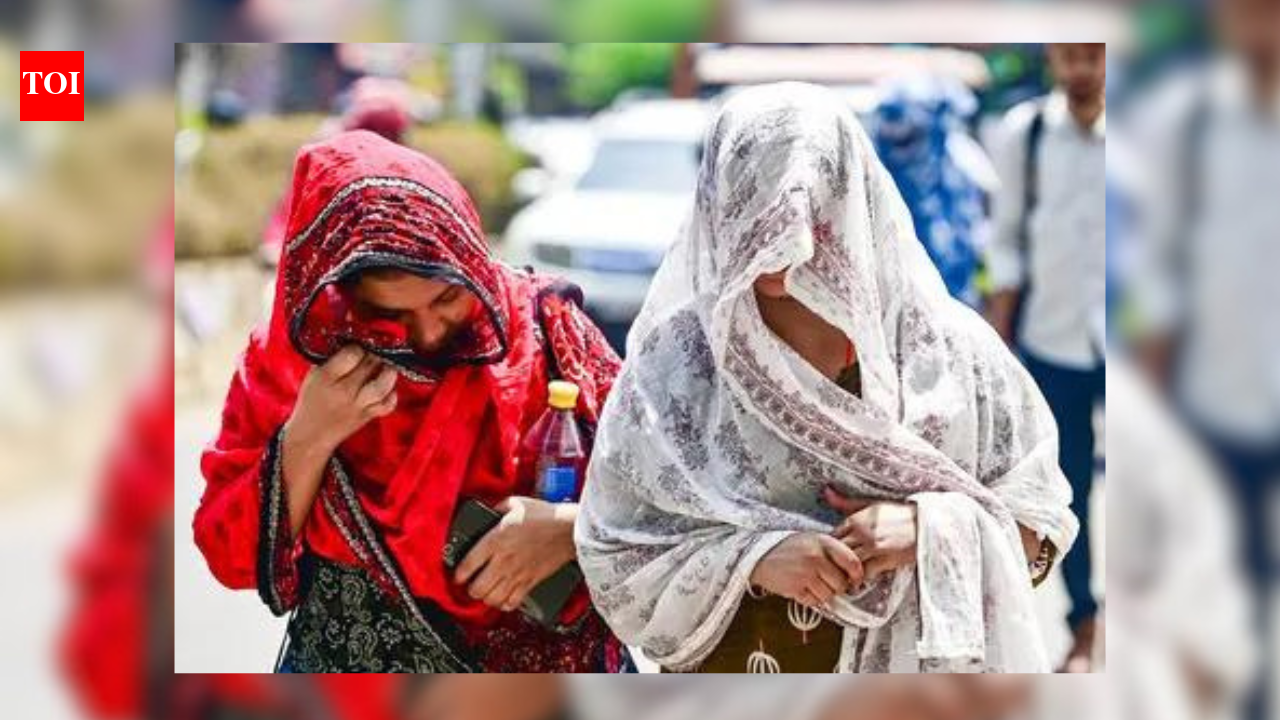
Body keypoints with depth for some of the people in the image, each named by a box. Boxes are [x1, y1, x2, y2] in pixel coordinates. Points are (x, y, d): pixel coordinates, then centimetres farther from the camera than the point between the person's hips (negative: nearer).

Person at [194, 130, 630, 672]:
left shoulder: (542, 328, -7)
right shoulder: (286, 358, -3)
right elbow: (232, 560, -4)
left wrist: (572, 528, -20)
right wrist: (308, 440, -17)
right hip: (343, 657, 1)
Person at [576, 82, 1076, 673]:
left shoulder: (950, 348, -8)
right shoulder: (674, 360, -11)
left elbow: (1043, 520, -2)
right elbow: (612, 553, -7)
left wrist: (932, 526, -19)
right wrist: (750, 557, -21)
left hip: (915, 657, 1)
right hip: (735, 660, -1)